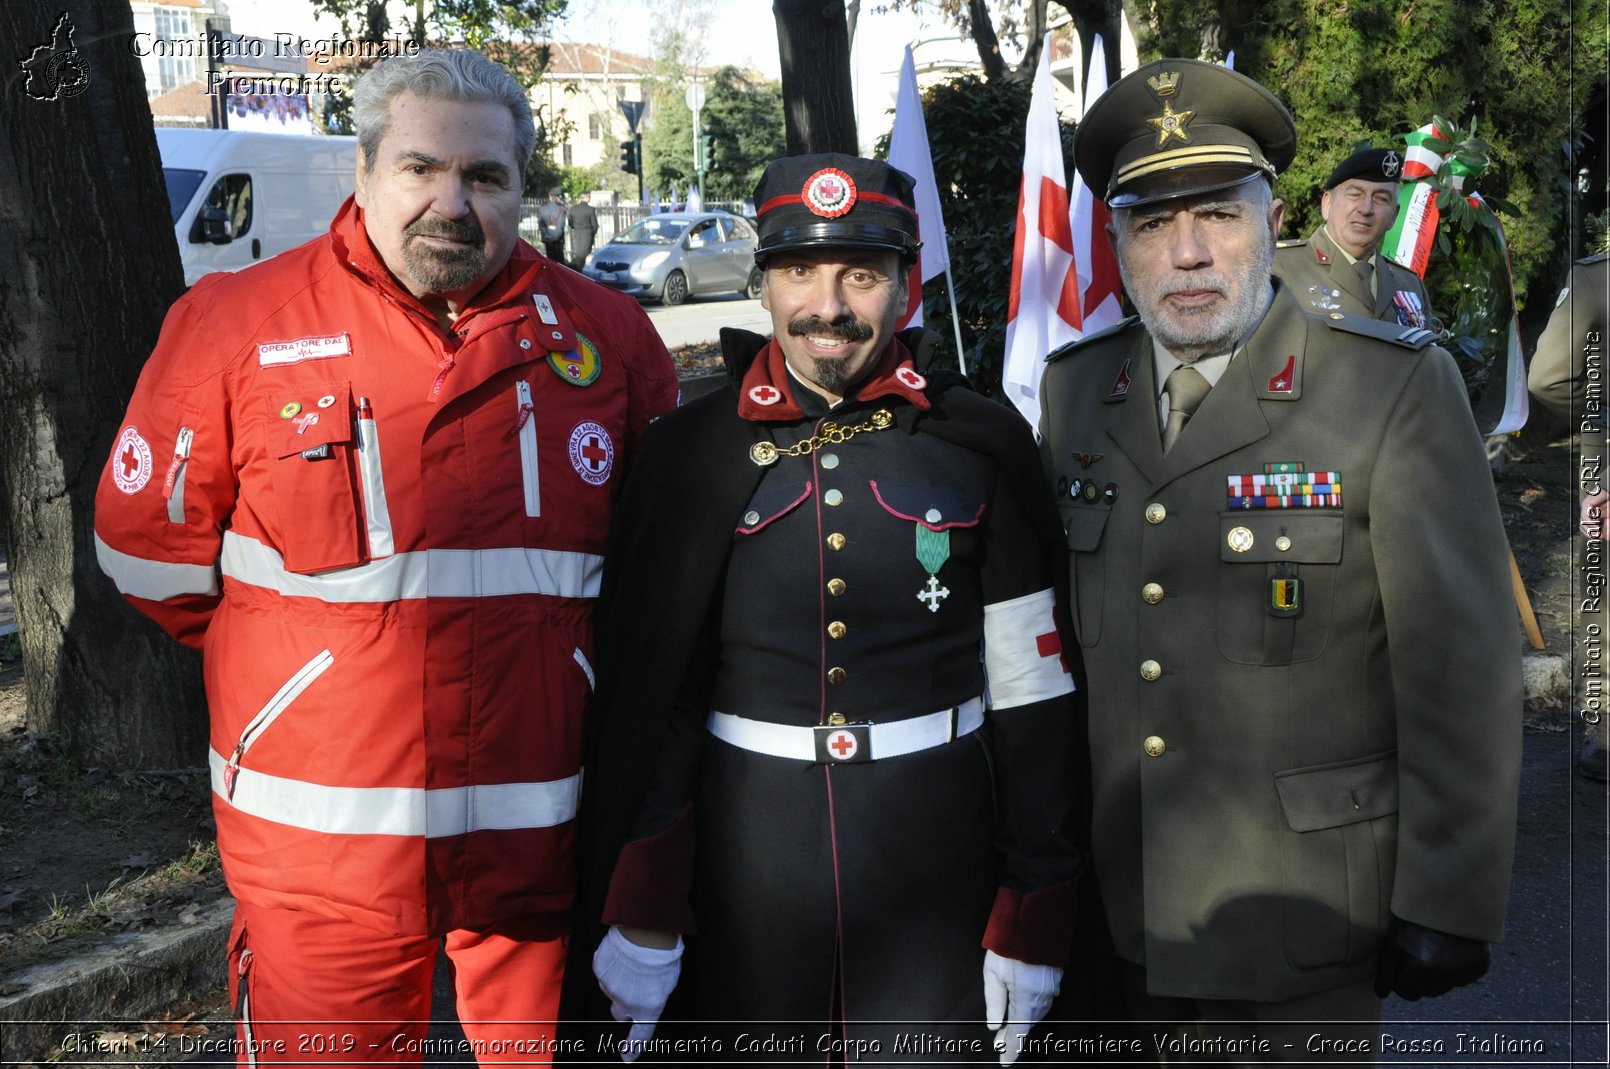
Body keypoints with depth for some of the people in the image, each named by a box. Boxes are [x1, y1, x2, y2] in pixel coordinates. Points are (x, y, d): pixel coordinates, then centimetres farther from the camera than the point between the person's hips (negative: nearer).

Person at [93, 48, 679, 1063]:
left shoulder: (606, 333, 1)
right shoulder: (240, 323, -4)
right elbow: (150, 540, 6)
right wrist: (289, 658, 10)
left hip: (549, 836, 2)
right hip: (322, 844, -1)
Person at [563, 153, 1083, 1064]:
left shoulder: (981, 444, -3)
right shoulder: (690, 452, -1)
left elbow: (1032, 694, 0)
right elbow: (643, 695, 0)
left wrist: (1032, 918, 0)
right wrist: (637, 918, -3)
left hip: (935, 857, 0)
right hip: (746, 862, 1)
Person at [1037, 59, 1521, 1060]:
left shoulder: (1398, 387, -12)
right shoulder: (1074, 389, 2)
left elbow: (1460, 670, -12)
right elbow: (1055, 631, 7)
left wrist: (1448, 906, -10)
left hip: (1302, 912, -4)